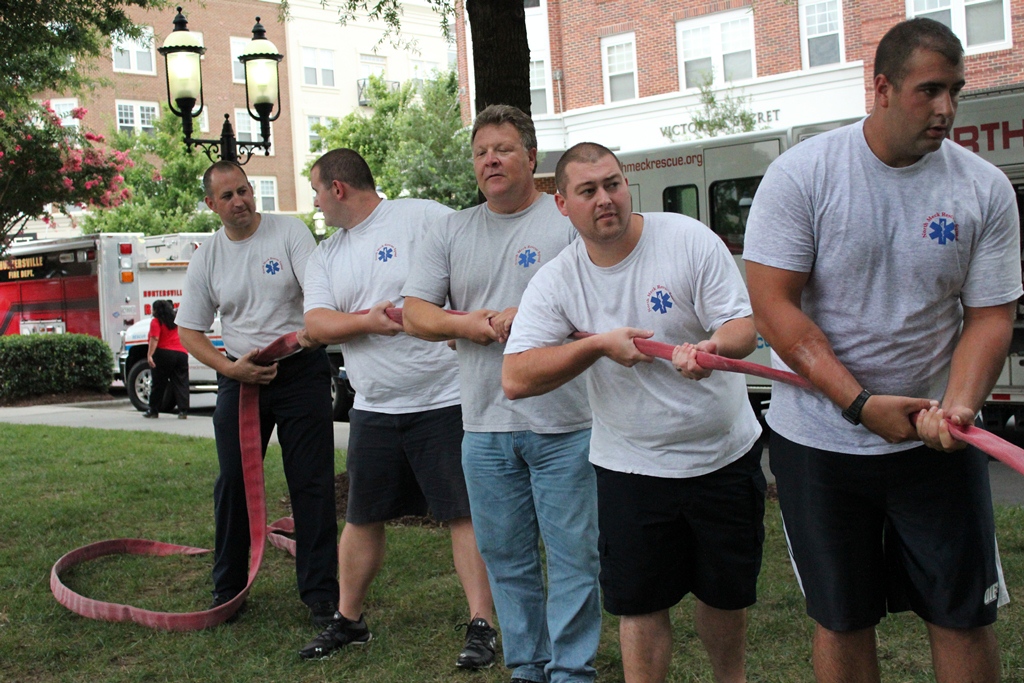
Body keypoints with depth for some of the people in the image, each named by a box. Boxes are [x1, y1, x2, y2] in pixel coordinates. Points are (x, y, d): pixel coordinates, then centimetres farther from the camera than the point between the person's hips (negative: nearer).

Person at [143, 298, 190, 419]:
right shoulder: (176, 321, 17)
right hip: (181, 354, 5)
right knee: (181, 383, 1)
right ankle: (183, 411, -8)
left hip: (164, 354, -5)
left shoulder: (156, 322, -2)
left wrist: (150, 355, -19)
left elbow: (154, 339, -14)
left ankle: (153, 411, 14)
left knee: (158, 384, 5)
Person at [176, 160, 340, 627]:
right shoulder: (207, 257, 6)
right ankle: (228, 587, 26)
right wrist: (229, 367, -8)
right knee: (233, 482, 9)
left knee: (312, 483, -3)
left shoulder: (289, 231, -4)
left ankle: (320, 593, 6)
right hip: (240, 375, 3)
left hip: (302, 371, -3)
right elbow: (189, 331, 8)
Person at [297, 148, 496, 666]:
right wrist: (367, 321, -16)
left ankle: (481, 625, 7)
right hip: (373, 410, 6)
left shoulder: (423, 217, -5)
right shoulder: (326, 255, 13)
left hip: (445, 400, -6)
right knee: (362, 518, 15)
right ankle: (348, 620, 30)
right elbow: (316, 323, 2)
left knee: (464, 513, -2)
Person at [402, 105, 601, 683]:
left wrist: (530, 316, -18)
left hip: (564, 423, -4)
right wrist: (463, 323, -9)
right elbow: (414, 312, 11)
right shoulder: (454, 231, 13)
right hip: (485, 424, 5)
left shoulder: (568, 220, -1)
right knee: (505, 555, 13)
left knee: (573, 554, 0)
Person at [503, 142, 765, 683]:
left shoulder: (688, 239, -10)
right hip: (632, 469, 0)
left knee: (726, 592, 16)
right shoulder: (555, 283, -7)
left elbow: (744, 327, -13)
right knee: (640, 605, 7)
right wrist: (600, 344, -22)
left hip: (726, 455, 1)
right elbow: (515, 380, -13)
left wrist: (712, 347, -36)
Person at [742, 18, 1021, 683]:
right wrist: (862, 404, -20)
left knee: (965, 617, 8)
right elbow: (773, 305, -14)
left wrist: (957, 405, -22)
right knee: (842, 620, 12)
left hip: (935, 444, 2)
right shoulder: (803, 174, -11)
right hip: (819, 442, -1)